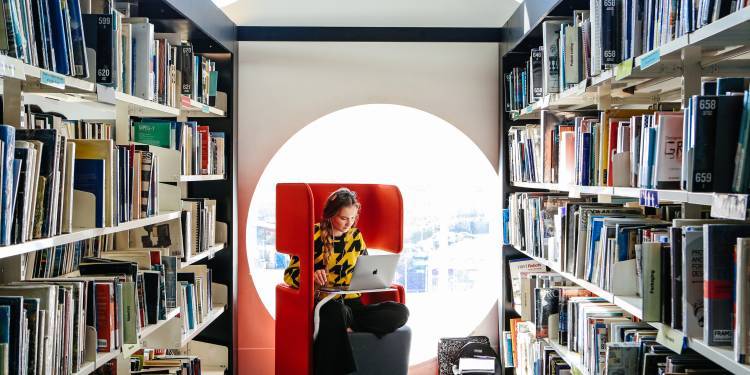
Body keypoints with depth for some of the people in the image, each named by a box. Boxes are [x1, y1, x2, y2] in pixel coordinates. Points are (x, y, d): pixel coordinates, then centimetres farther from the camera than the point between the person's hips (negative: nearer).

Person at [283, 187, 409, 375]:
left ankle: (347, 324, -26)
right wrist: (311, 276, -24)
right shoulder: (314, 235, 1)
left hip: (351, 303, 5)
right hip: (324, 302, -4)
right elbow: (289, 274, -3)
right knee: (335, 311, -43)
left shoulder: (355, 236, 14)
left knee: (401, 312, -21)